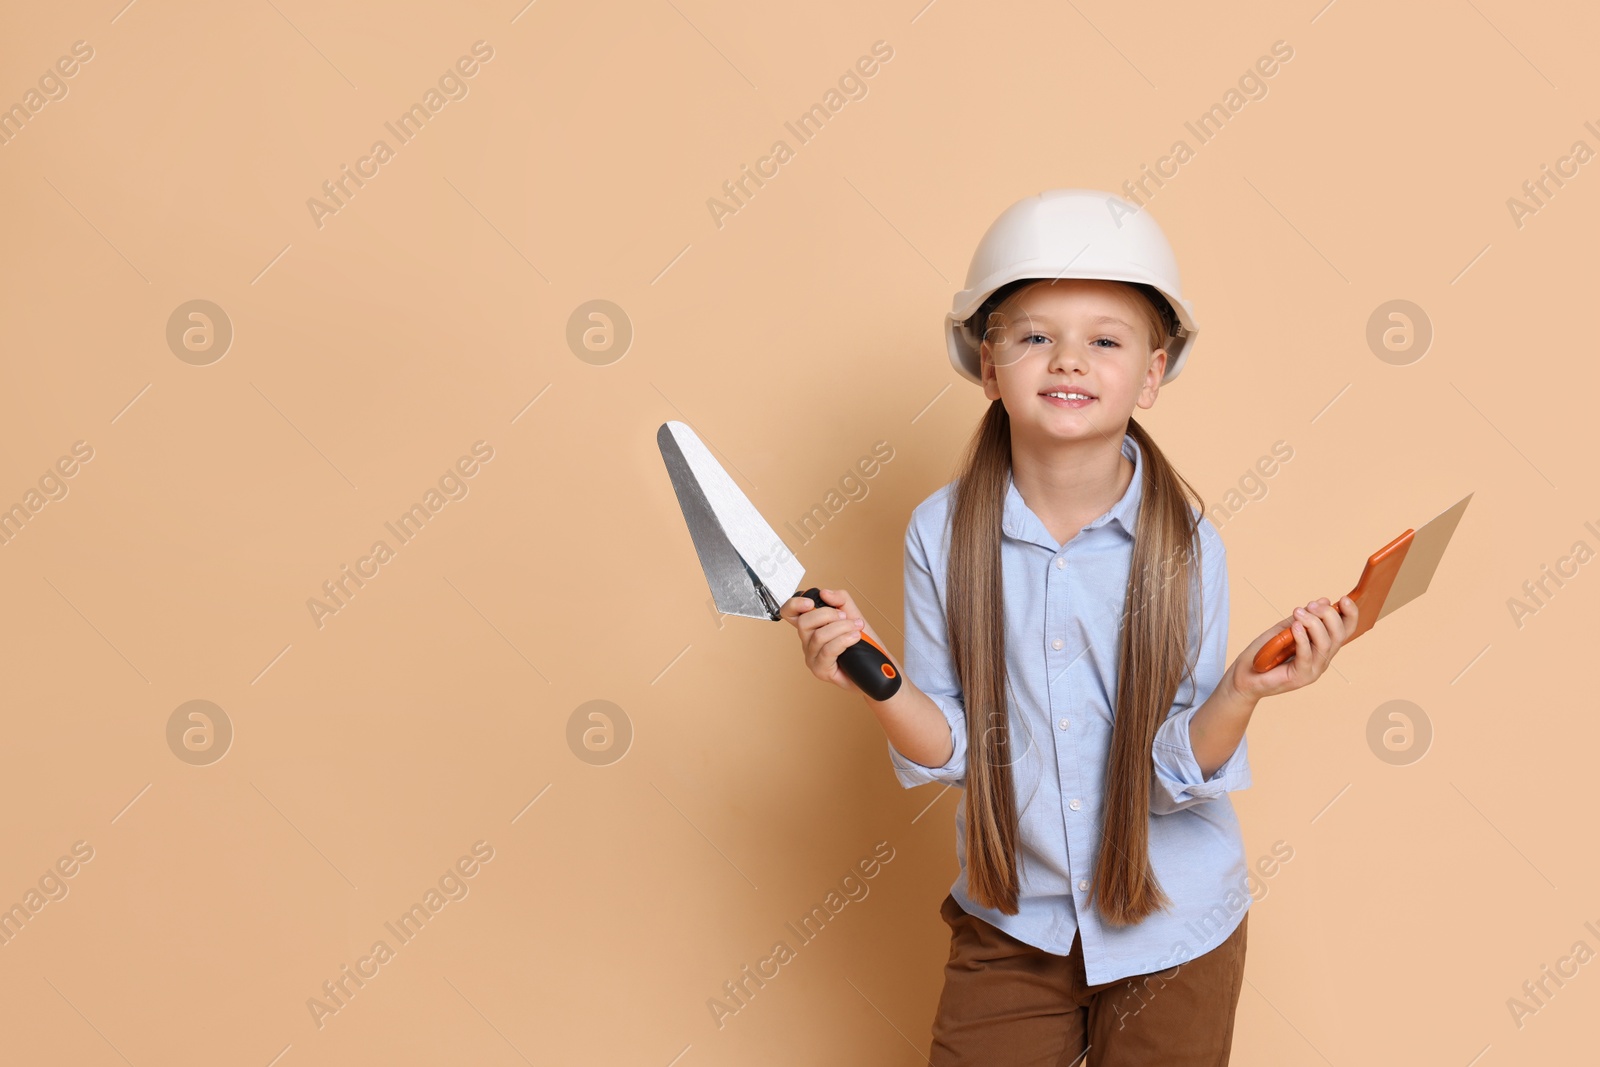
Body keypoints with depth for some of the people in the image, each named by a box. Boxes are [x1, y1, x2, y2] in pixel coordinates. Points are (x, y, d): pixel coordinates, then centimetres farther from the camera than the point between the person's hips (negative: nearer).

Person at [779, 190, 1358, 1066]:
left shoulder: (1185, 542, -15)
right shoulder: (941, 533, -12)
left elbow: (1177, 772, -13)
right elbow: (949, 751, -7)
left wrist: (1242, 690, -30)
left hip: (1170, 932, 0)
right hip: (1009, 927, 1)